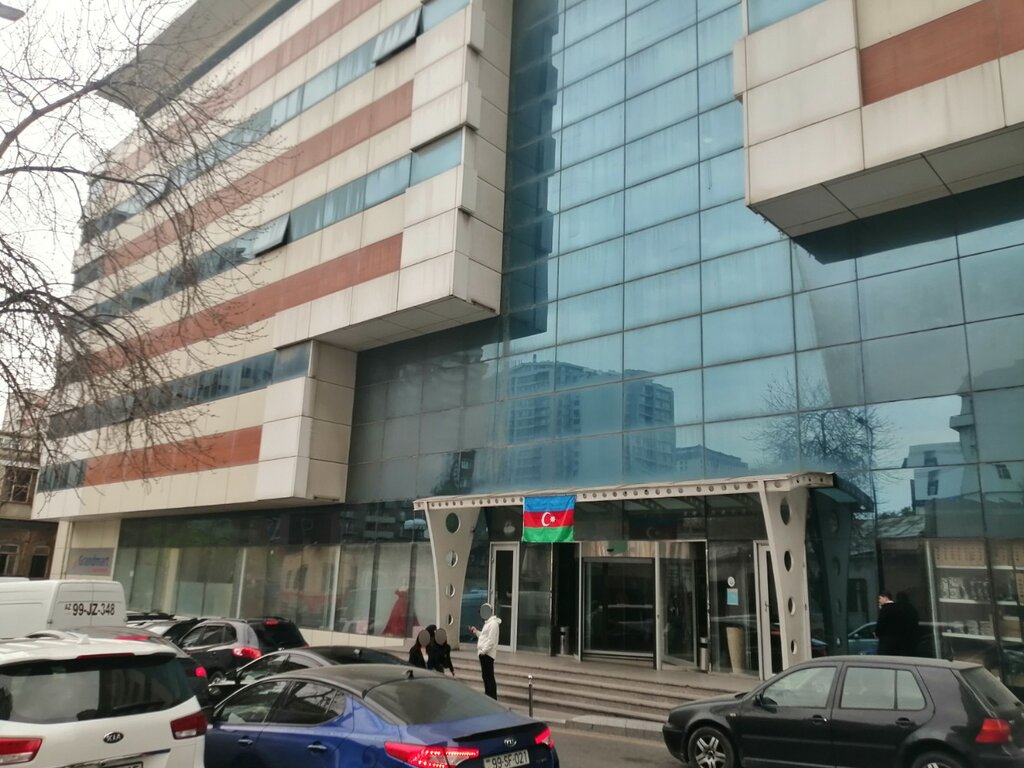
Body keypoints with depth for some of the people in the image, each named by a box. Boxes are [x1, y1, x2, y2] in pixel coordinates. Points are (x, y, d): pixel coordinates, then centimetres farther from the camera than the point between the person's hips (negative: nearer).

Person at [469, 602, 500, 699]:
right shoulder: (488, 622, 18)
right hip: (484, 653, 10)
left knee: (489, 677, -7)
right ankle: (488, 696, 22)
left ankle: (492, 699, -5)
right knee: (485, 676, 14)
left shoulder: (493, 623, -15)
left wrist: (483, 651, -21)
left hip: (487, 654, -10)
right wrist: (476, 631, 11)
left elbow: (491, 640, -21)